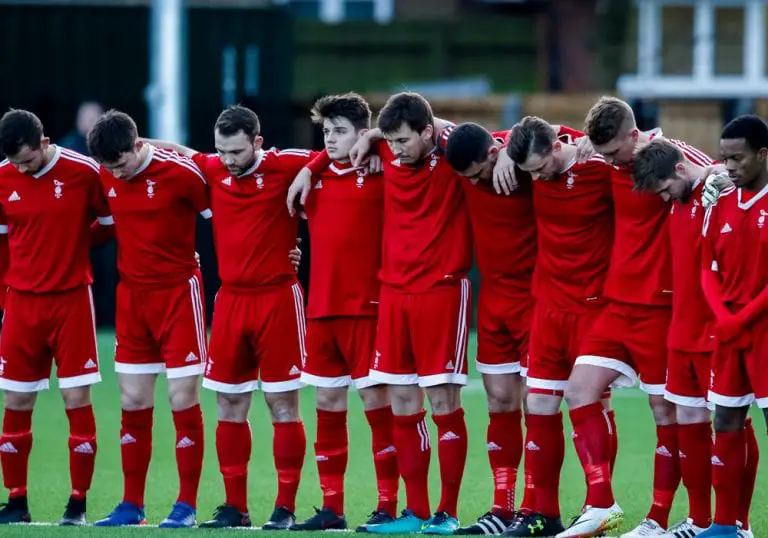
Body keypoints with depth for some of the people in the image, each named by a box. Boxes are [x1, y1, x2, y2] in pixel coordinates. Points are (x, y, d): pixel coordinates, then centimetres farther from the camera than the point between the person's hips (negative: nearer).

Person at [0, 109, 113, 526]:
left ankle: (78, 504, 4)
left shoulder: (84, 172, -10)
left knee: (77, 400, -4)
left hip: (72, 299, -3)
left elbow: (111, 224, 2)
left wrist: (71, 246, -2)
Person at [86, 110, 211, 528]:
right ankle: (131, 506, 12)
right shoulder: (107, 179, 1)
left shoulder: (180, 173, -15)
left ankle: (186, 505, 1)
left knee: (182, 399, -5)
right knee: (133, 402, 6)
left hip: (178, 292, -5)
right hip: (131, 294, 5)